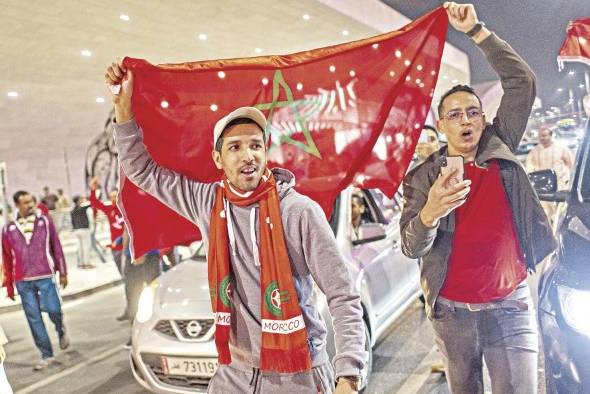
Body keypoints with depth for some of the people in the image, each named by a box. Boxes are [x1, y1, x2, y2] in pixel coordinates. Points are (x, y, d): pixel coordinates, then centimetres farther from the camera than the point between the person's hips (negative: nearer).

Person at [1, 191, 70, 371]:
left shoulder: (45, 221, 2)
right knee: (33, 318, 3)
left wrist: (62, 272, 4)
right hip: (23, 281, 2)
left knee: (53, 310, -7)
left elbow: (56, 247, 5)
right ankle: (46, 355, 15)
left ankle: (61, 330, 28)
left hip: (46, 276, -1)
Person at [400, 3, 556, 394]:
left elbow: (522, 81, -3)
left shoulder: (501, 150, 2)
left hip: (511, 305, 0)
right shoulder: (424, 176, -3)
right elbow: (411, 248, -11)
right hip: (452, 310, 0)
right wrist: (429, 214, -33)